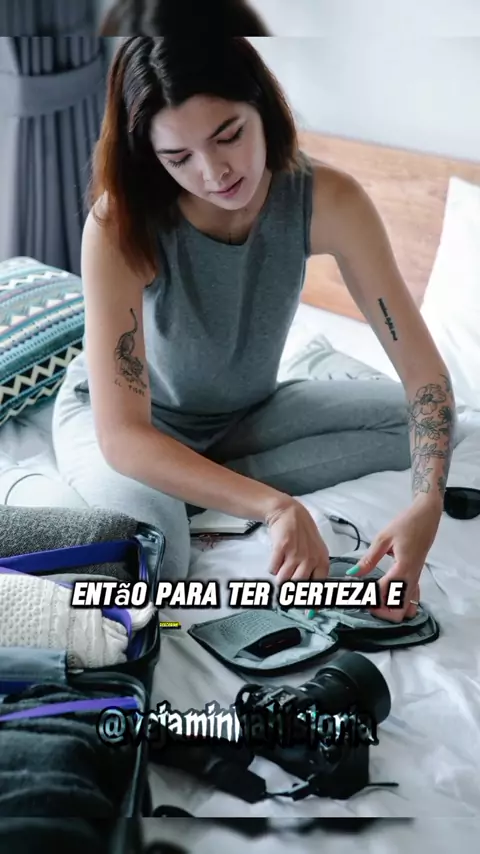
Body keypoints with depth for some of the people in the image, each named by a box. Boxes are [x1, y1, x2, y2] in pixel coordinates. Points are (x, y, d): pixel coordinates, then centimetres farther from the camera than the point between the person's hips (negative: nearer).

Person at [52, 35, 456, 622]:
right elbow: (123, 436, -37)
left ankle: (193, 492, -13)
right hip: (125, 420, -4)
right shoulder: (121, 223, -32)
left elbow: (424, 371, -23)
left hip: (244, 414, 5)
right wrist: (275, 505, -49)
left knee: (427, 421, -14)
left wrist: (426, 506, -40)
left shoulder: (328, 200, -24)